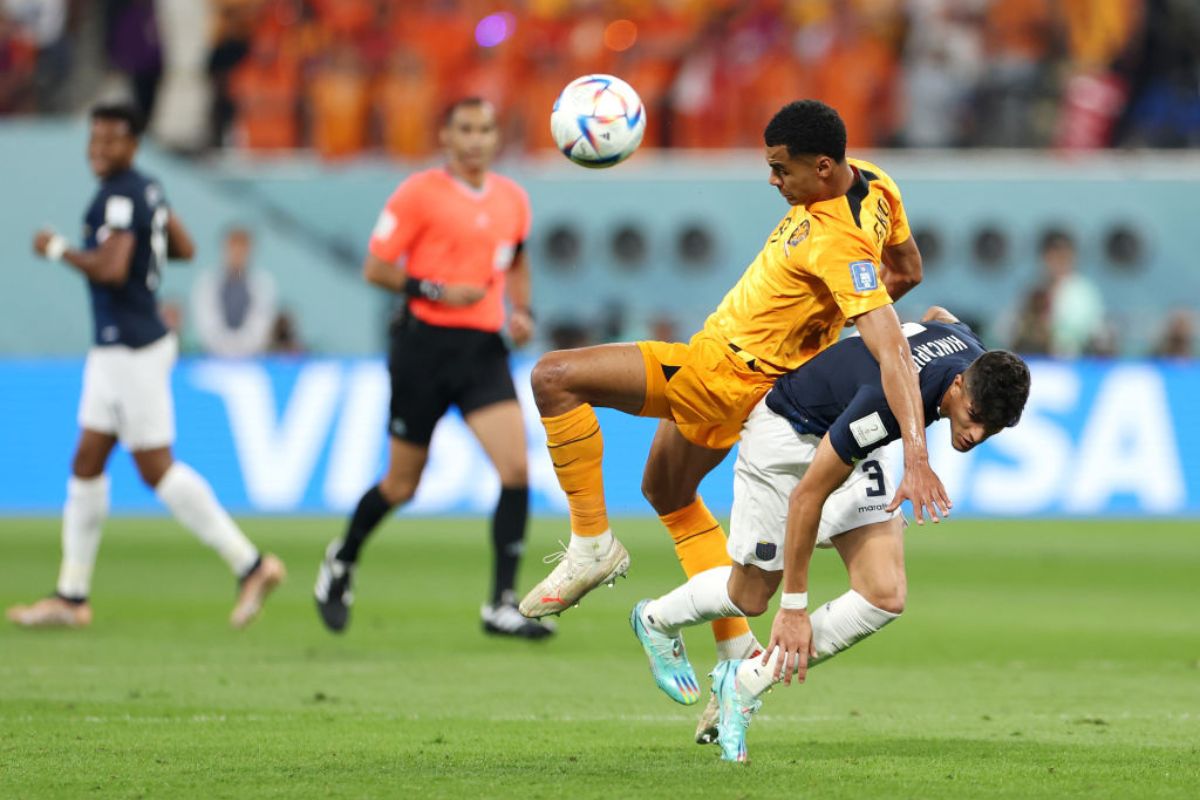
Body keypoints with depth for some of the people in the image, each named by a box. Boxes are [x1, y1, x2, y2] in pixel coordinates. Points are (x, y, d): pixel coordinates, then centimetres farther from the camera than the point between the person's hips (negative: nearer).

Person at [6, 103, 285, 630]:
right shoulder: (147, 190, 12)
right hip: (115, 350, 10)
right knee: (87, 465, 10)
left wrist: (58, 249, -15)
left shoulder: (119, 198, -17)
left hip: (132, 350, -10)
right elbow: (184, 249, 22)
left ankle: (249, 565, -1)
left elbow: (111, 269, -29)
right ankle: (71, 596, 14)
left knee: (157, 469, -6)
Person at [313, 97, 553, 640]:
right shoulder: (420, 193, -6)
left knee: (516, 469, -14)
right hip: (425, 344, -4)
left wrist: (523, 312, 10)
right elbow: (376, 269, -6)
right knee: (402, 485, 6)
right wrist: (439, 290, -18)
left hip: (483, 350, 4)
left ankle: (502, 605, -10)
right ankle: (341, 561, 35)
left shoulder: (512, 199, 10)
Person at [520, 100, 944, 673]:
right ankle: (739, 652, 27)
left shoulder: (840, 244, -31)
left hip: (729, 372, -10)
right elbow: (906, 270, 13)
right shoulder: (870, 182, -5)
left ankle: (592, 545, -8)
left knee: (553, 378, -18)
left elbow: (892, 350, -38)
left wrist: (916, 457, -46)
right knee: (665, 491, 29)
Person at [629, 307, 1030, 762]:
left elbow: (938, 316, 8)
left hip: (853, 445, 7)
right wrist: (794, 606, -25)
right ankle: (655, 621, 44)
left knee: (884, 597, -11)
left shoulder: (974, 354, -20)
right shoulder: (890, 401, -42)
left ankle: (746, 683, 3)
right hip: (786, 431, -7)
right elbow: (807, 494, -31)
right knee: (750, 596, 10)